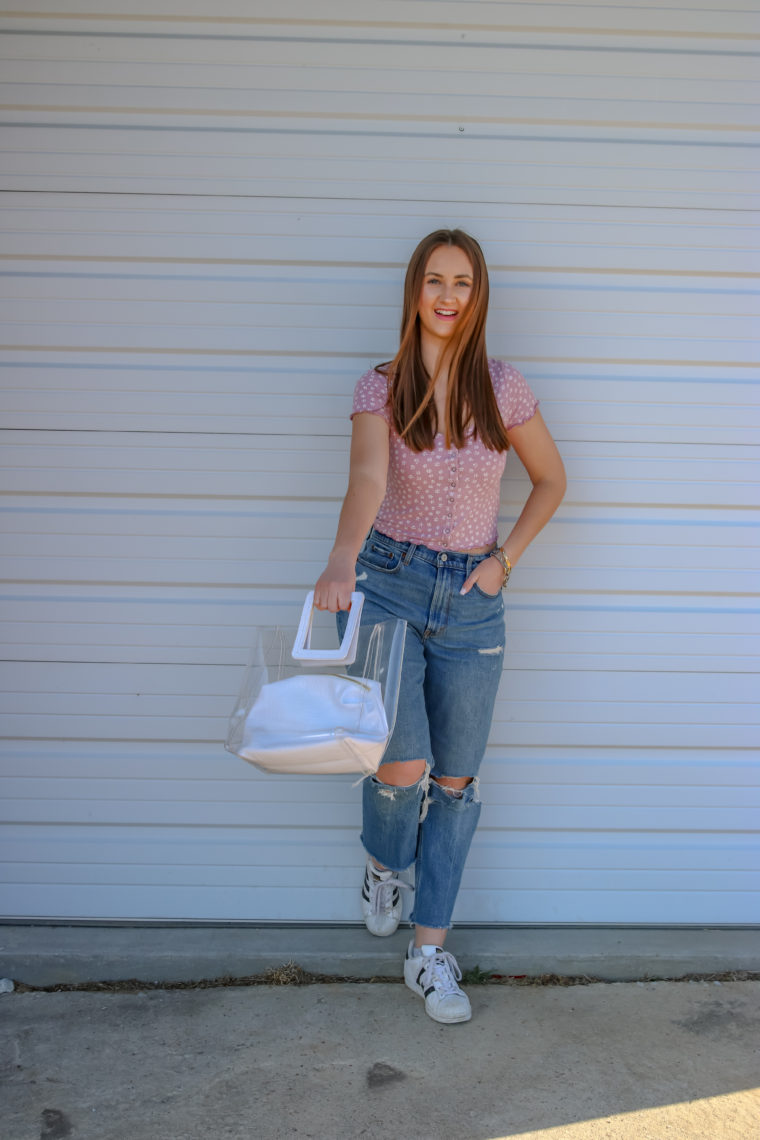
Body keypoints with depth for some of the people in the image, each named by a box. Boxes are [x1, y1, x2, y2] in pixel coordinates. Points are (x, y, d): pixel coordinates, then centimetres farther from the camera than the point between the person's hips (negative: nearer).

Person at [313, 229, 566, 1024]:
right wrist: (341, 561, -39)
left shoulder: (502, 388, 3)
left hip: (472, 601, 2)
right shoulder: (380, 389, -3)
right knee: (403, 765, -14)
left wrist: (505, 558, 2)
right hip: (388, 583, -2)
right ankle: (383, 862, 23)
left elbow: (551, 480, 14)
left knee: (455, 781, 6)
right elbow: (367, 477, -21)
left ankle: (429, 952, 21)